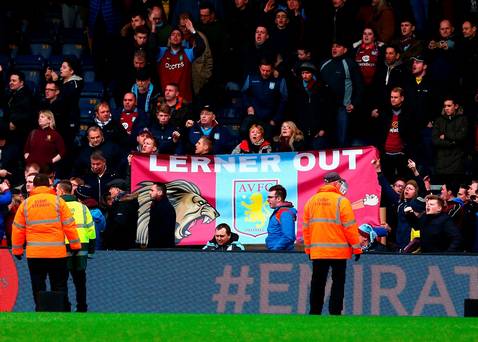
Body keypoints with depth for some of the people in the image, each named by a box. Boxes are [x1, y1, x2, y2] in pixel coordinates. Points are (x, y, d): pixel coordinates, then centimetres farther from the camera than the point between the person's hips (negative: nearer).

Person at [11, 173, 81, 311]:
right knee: (59, 286, 8)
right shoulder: (57, 201, -1)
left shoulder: (26, 204, 3)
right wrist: (75, 246, 4)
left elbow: (17, 229, 5)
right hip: (57, 253, -1)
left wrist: (17, 250, 14)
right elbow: (69, 225, -3)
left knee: (38, 288, 8)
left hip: (34, 253, 1)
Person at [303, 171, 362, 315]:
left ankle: (315, 312, 12)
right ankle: (335, 312, -1)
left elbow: (306, 227, 11)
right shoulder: (341, 201, -8)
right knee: (338, 282, 3)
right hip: (338, 251, -4)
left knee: (317, 283, 10)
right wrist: (356, 248, -2)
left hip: (317, 252, 4)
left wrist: (308, 248, 18)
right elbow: (350, 226, -10)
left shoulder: (312, 201, 8)